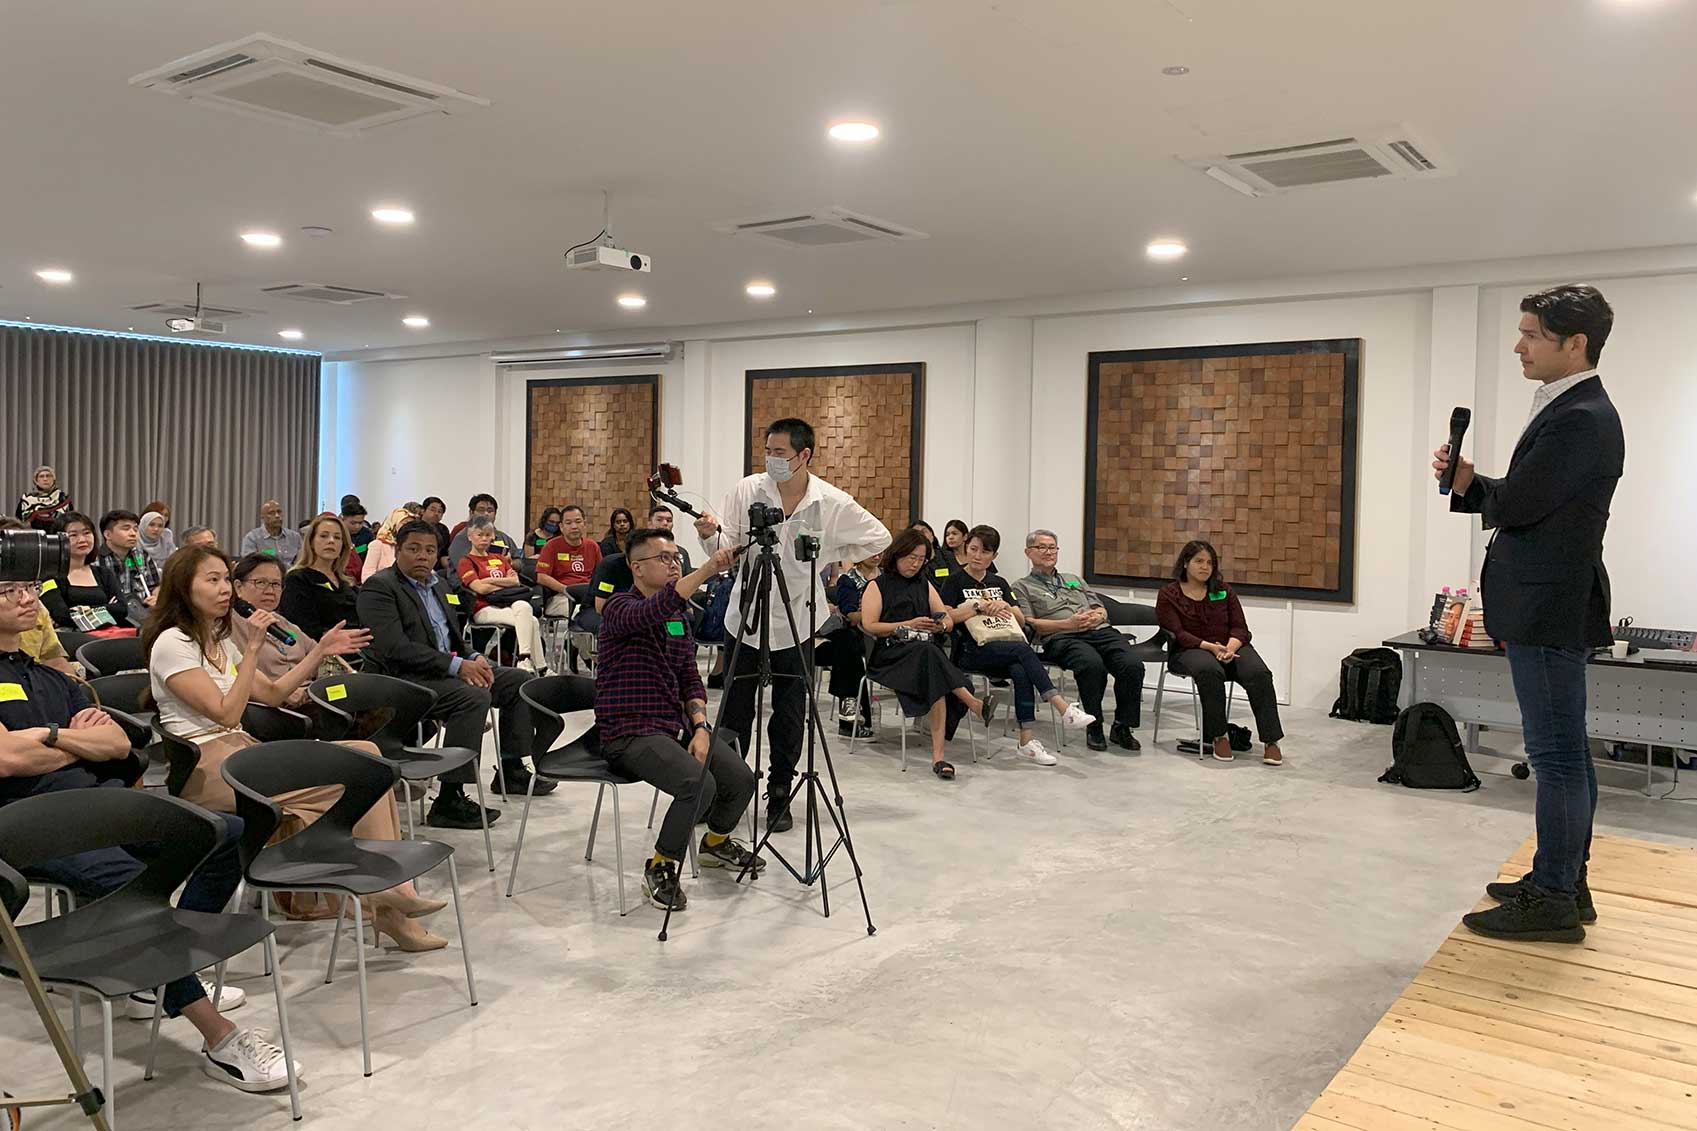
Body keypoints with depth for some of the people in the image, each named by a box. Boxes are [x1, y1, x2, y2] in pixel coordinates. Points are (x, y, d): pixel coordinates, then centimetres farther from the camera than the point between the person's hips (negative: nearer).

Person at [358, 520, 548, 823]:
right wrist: (456, 666, -24)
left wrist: (474, 659, -1)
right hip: (407, 678, -9)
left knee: (520, 681, 7)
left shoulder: (436, 585, 18)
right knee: (474, 697, -32)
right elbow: (394, 648, -21)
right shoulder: (378, 587, -10)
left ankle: (511, 769, 17)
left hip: (450, 666, 9)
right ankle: (448, 802, -28)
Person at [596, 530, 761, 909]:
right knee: (699, 784, -28)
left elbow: (690, 679, 13)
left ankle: (716, 842, 25)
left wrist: (700, 727, -4)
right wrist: (708, 569, -46)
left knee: (741, 779, -6)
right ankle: (660, 868, -6)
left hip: (677, 724, 8)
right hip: (631, 733, -8)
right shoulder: (620, 608, -12)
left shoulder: (681, 615, 13)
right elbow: (656, 608, -36)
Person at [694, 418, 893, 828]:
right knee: (735, 713, 7)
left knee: (790, 719, 7)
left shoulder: (833, 503, -9)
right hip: (745, 618, 1)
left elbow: (879, 538, 5)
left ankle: (779, 798, 22)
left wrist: (828, 557, 1)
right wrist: (710, 534, -22)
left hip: (796, 626, -1)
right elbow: (727, 550, -1)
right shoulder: (747, 491, -7)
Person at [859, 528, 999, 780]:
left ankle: (938, 754, -40)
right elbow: (868, 626, -4)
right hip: (889, 653, -4)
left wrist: (940, 626, -4)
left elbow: (947, 620, 21)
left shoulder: (925, 585, 25)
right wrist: (908, 625, -12)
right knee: (929, 655, -39)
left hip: (926, 650, 4)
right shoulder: (877, 586, 10)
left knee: (935, 684, -33)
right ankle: (975, 705, -40)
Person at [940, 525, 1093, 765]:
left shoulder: (999, 583, 23)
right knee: (1023, 649, -32)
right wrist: (979, 606, -8)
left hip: (1008, 648, 4)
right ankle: (1063, 708, -38)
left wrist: (1005, 606, 0)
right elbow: (946, 617, -6)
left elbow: (1021, 621, 18)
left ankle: (1027, 740, -36)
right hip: (973, 652, -4)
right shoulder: (955, 581, 9)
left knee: (1021, 671, -32)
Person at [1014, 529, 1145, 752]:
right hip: (1061, 638, -5)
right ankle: (1094, 727, -21)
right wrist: (1068, 624, -9)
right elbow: (1029, 624, 1)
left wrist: (1097, 616, 2)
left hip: (1100, 631, 5)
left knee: (1133, 665, -25)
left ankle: (1122, 727, -11)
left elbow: (1101, 609, 28)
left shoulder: (1074, 579, 34)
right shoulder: (1023, 587, 16)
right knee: (1092, 665, -38)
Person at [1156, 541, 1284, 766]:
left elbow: (1240, 627, 7)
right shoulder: (1168, 595, 4)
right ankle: (1219, 736, -26)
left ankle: (1271, 739, -29)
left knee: (1259, 673, -28)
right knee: (1210, 671, -39)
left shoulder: (1223, 590, 14)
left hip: (1229, 647, 3)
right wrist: (1210, 647, -23)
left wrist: (1230, 647, -16)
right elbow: (1177, 634, -9)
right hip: (1190, 651, -3)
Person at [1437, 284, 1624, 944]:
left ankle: (1553, 900, 6)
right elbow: (1524, 501, 14)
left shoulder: (1579, 419, -18)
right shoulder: (1572, 410, 14)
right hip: (1549, 607, 11)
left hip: (1548, 609, -11)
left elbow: (1518, 505, -21)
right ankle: (1565, 883, 28)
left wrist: (1473, 487, 0)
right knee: (1566, 752, 16)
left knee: (1557, 755, -3)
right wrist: (1470, 484, -4)